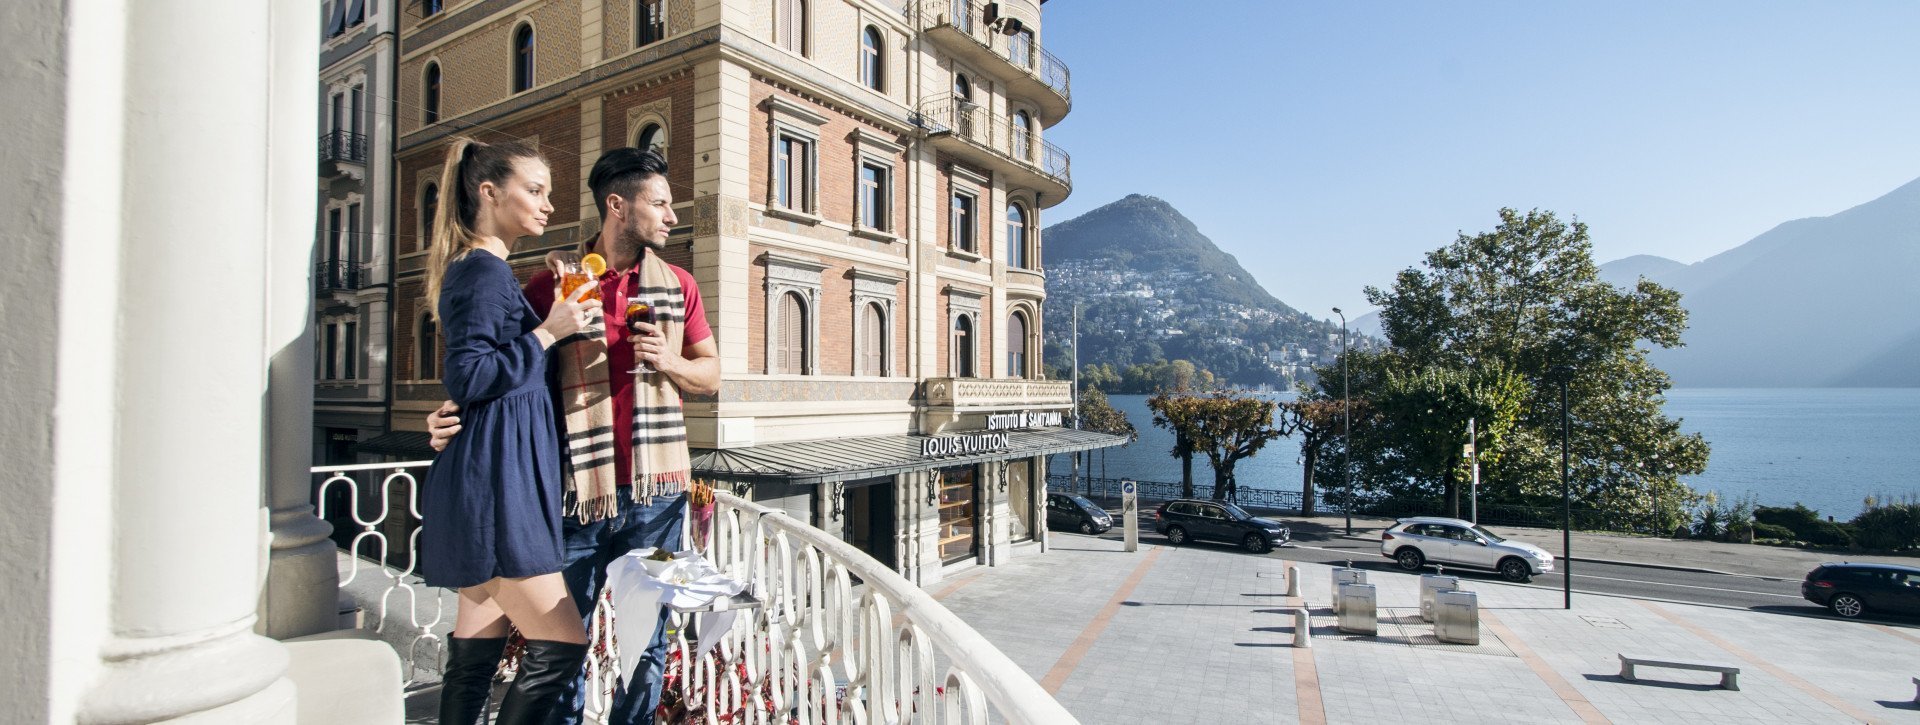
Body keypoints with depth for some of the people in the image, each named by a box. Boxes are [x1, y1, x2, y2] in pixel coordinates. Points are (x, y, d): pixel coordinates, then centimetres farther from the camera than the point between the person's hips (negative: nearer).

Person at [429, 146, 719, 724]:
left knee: (649, 639, 11)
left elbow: (710, 374, 14)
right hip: (579, 489, -2)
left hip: (656, 489, 2)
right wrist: (454, 417, -13)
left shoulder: (677, 285, 9)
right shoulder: (550, 285, 1)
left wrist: (669, 362, -6)